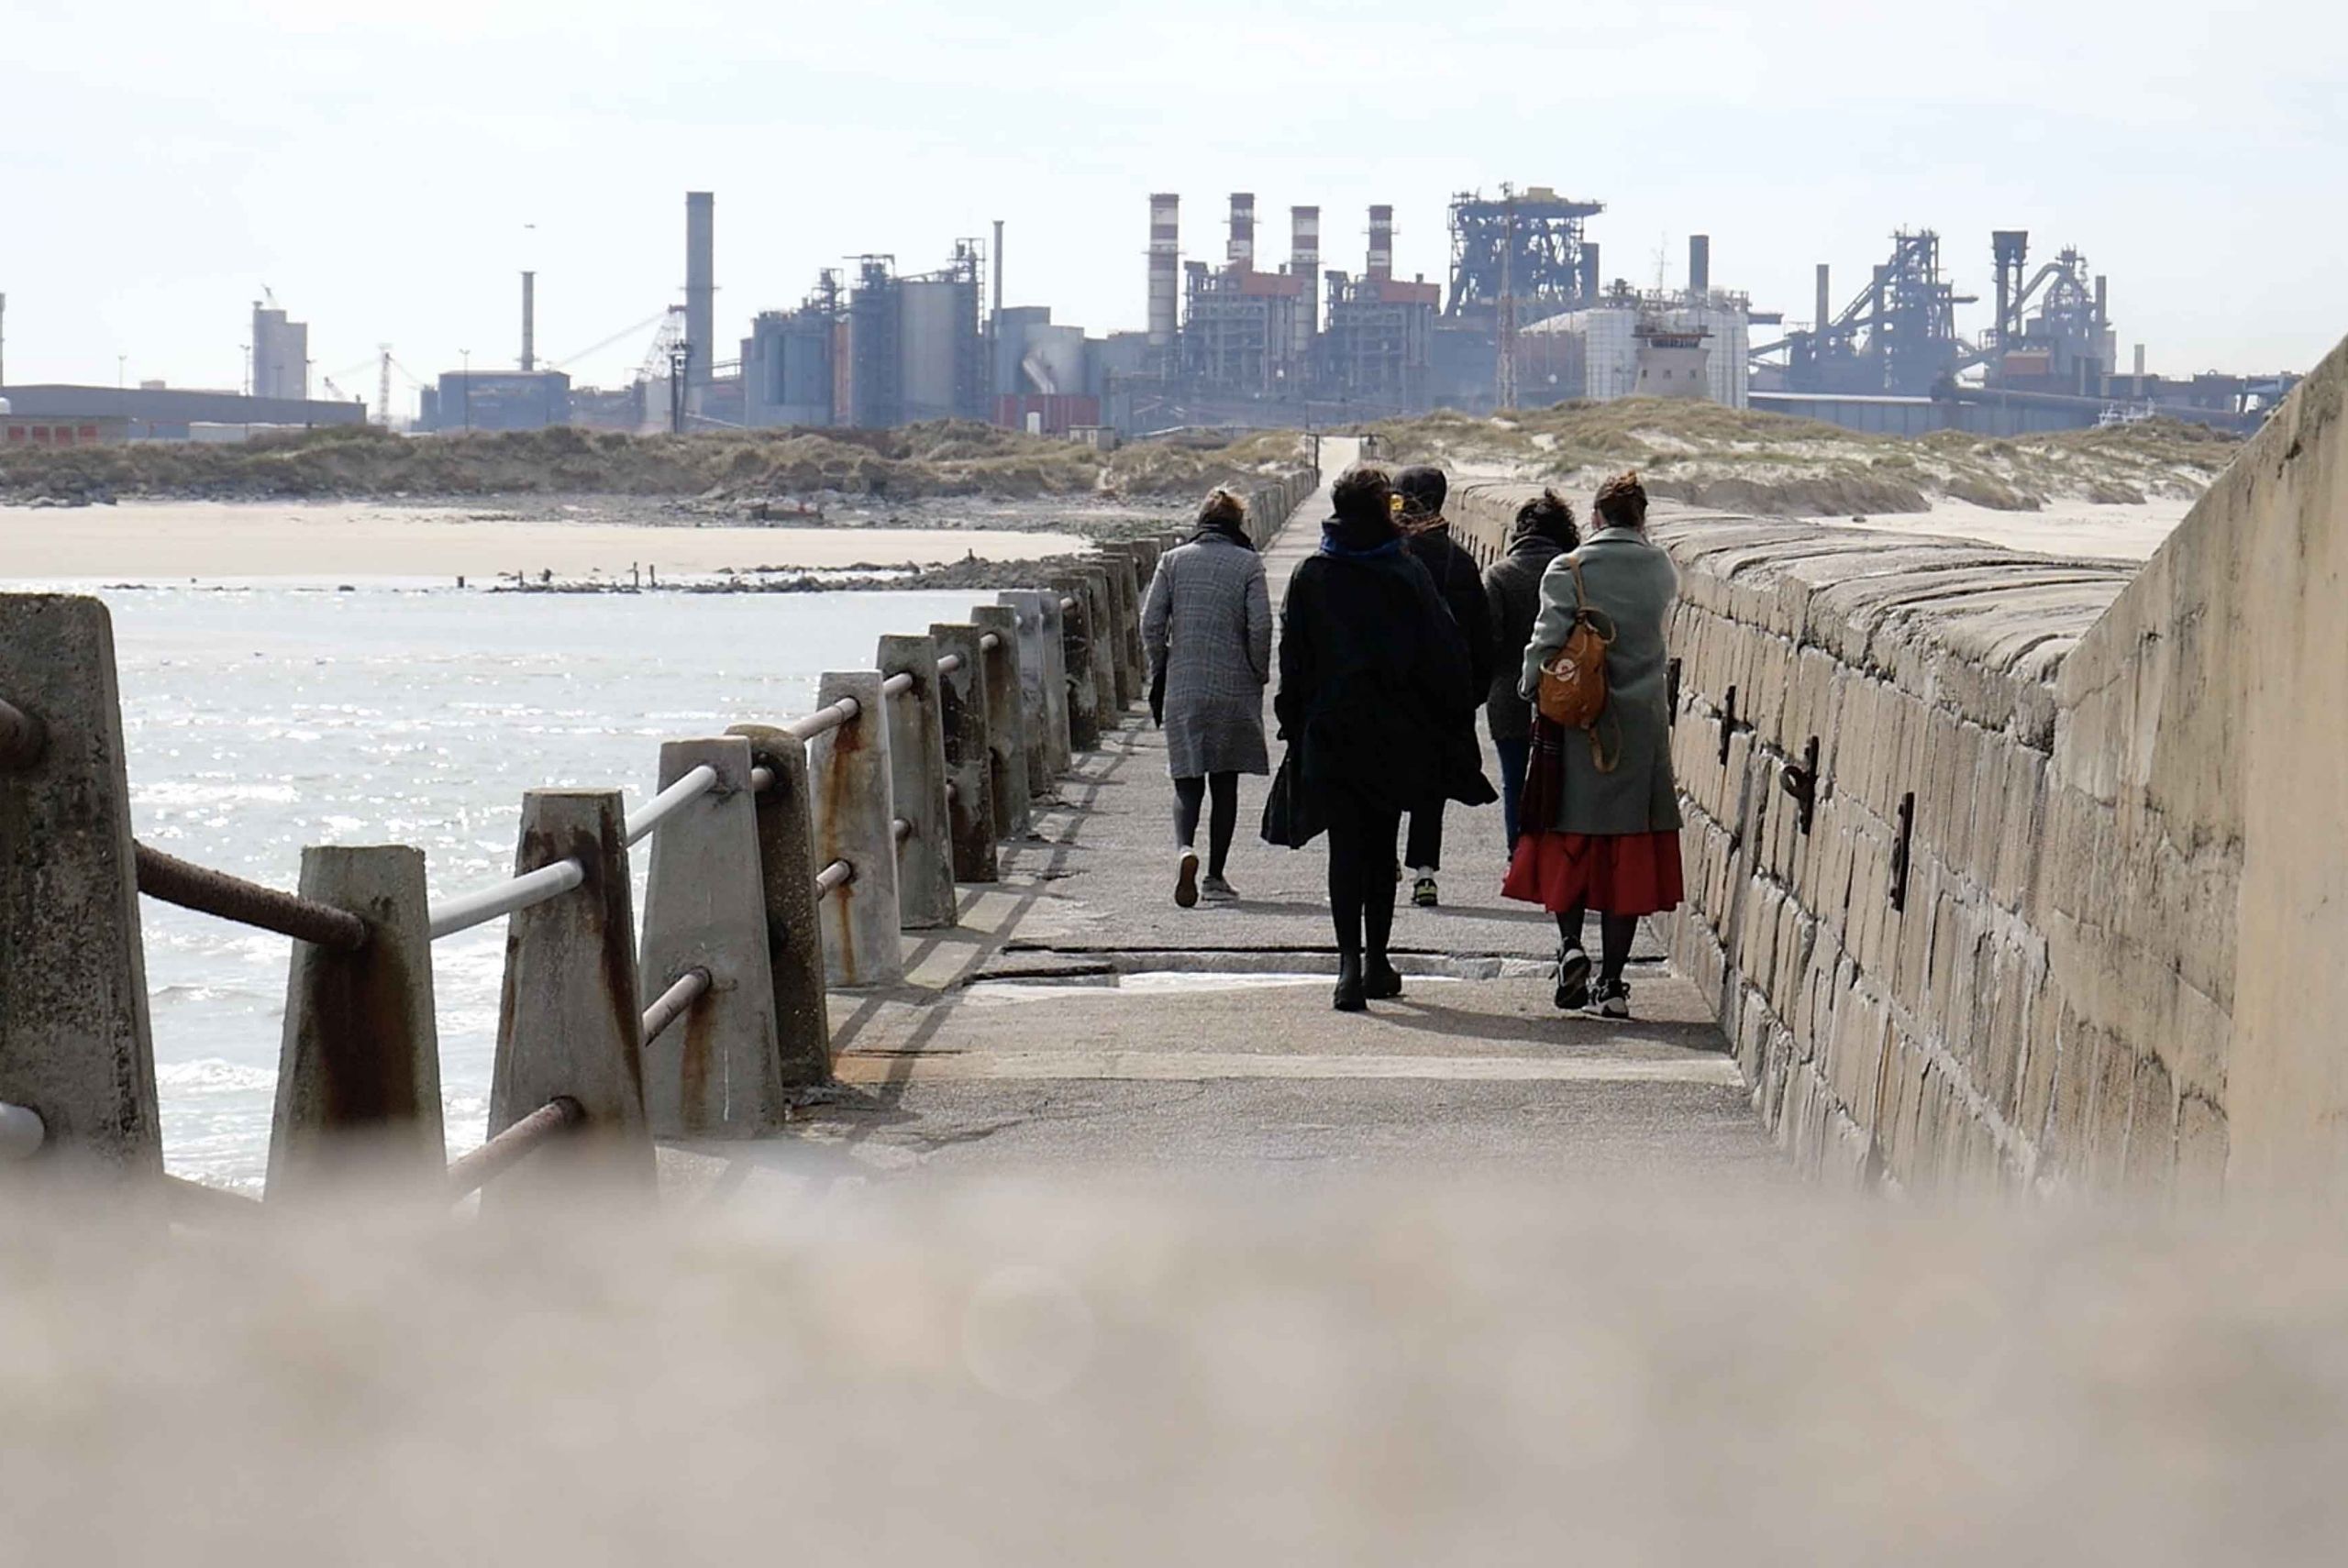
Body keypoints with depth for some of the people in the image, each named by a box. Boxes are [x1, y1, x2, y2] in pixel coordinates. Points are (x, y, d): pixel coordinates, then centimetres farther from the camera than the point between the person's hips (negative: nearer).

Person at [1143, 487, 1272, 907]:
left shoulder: (1173, 561, 4)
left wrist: (1159, 673, 11)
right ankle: (1216, 876, 12)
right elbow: (1260, 625, -10)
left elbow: (1151, 623, 0)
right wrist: (1259, 674, 4)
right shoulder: (1248, 564, -3)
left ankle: (1184, 848, -24)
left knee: (1187, 782, 4)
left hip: (1182, 689, 1)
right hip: (1234, 688, -1)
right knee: (1225, 782, 10)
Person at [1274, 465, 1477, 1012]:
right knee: (1381, 846, 13)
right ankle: (1376, 961, 16)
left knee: (1346, 847, -2)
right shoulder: (1408, 575, -3)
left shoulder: (1310, 576, -1)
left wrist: (1295, 728, 7)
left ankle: (1350, 962, -17)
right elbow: (1444, 654, -3)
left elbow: (1293, 660, 1)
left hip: (1330, 729, -1)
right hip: (1395, 735, 1)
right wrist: (1448, 721, 6)